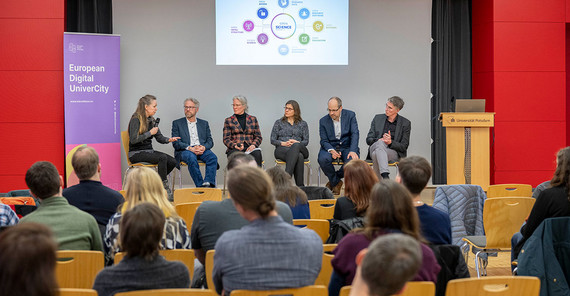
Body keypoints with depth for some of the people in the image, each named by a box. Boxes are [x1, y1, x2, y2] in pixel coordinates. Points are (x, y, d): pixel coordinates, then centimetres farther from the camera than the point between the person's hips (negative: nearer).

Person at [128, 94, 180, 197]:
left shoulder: (151, 120, 12)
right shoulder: (136, 119, -11)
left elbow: (159, 137, 11)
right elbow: (133, 140, -20)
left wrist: (169, 139, -10)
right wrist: (150, 133, -17)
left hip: (149, 151, 8)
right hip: (136, 153, -8)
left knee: (173, 162, -14)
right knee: (162, 157, -30)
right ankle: (166, 191, -25)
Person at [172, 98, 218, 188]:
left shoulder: (204, 123, 23)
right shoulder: (177, 123, 15)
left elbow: (210, 141, 14)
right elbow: (175, 143, 3)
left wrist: (204, 147, -11)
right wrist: (190, 148, -15)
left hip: (202, 150, 2)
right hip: (185, 150, -2)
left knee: (212, 157, -31)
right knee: (191, 158, -37)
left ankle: (208, 183, -44)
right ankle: (200, 185, -37)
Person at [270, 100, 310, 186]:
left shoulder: (303, 124, 19)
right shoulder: (279, 122, 17)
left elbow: (306, 141, 10)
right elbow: (273, 140, 9)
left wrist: (297, 143, -13)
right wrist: (284, 143, -10)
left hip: (299, 148, 1)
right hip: (282, 150, -1)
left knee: (296, 146, -41)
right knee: (299, 156, -38)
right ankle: (300, 185, -44)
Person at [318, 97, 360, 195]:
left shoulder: (350, 115, 0)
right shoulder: (323, 121, 2)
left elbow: (354, 134, -8)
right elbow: (324, 141, -1)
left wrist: (352, 151, -24)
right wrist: (331, 150, -24)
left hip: (347, 147, -1)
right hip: (330, 147, 1)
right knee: (323, 159, -33)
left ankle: (334, 180, -2)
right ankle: (336, 182, -4)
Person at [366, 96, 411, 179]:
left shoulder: (405, 123, 4)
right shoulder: (378, 118, 13)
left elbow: (404, 147, 0)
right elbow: (368, 140, 10)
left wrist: (390, 142, -21)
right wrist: (379, 140, -14)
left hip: (394, 153, -2)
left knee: (376, 154, -37)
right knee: (380, 143, -36)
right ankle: (385, 176, -51)